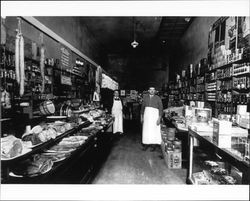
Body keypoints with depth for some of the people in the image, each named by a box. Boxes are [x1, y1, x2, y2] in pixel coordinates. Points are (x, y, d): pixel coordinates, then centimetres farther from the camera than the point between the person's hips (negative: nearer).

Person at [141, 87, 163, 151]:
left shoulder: (158, 98, -1)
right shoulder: (145, 97, 8)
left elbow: (160, 108, -1)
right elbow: (142, 107, 12)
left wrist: (159, 118, -9)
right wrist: (141, 116, 9)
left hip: (154, 115, -2)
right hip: (146, 115, 3)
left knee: (154, 130, -3)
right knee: (146, 130, 4)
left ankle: (153, 145, 8)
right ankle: (146, 144, 14)